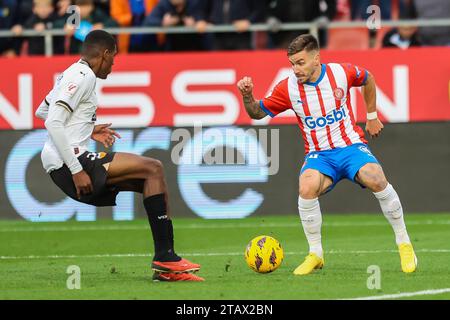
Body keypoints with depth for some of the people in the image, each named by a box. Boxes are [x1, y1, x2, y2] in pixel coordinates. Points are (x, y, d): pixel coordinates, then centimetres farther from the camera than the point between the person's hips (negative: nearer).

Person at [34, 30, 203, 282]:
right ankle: (165, 258, -15)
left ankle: (165, 263, 2)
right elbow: (53, 123, -20)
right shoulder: (83, 76, -10)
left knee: (151, 178, 11)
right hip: (66, 164, -11)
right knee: (153, 169, -14)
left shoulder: (72, 74, 20)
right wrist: (76, 170, -21)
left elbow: (42, 112, 31)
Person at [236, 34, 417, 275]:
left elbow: (368, 79, 16)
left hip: (351, 146, 0)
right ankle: (315, 255, -12)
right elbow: (258, 113, 6)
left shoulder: (341, 73, -7)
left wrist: (372, 117, 22)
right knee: (307, 188, -33)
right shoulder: (288, 88, -6)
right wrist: (247, 96, -15)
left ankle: (404, 244, -9)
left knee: (376, 180, -30)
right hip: (319, 155, 0)